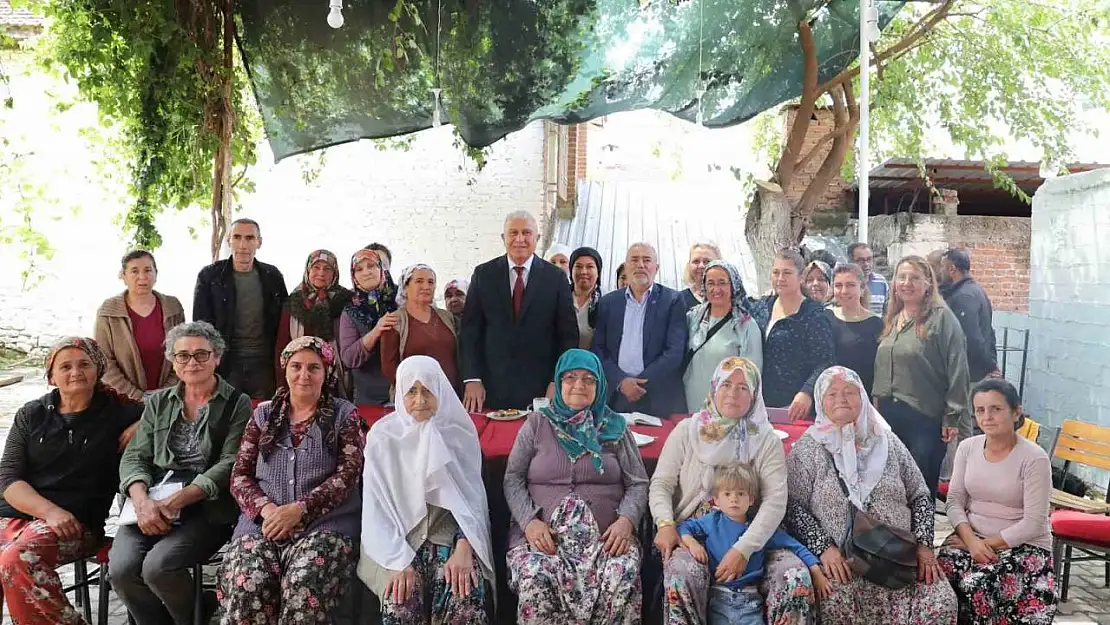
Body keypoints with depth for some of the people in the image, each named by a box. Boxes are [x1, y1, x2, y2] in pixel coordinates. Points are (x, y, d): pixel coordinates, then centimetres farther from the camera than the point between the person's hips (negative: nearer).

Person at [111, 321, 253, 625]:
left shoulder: (238, 404, 4)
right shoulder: (158, 402, 19)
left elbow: (230, 463, -6)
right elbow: (135, 457, 10)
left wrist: (178, 500, -18)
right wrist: (141, 499, -11)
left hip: (206, 508, -4)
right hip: (150, 502, 4)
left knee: (157, 567, -26)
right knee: (121, 568, -22)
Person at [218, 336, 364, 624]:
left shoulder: (344, 414, 8)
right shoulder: (264, 414, 17)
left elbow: (348, 473, -3)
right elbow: (239, 476, 11)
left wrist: (299, 509, -16)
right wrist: (266, 508, -9)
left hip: (325, 523, -2)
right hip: (262, 523, 2)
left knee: (302, 589, -32)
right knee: (245, 589, -29)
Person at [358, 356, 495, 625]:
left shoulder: (460, 431, 1)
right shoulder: (382, 435, -3)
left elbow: (472, 495, 0)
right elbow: (376, 506, -4)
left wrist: (464, 548, -15)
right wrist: (399, 561, -16)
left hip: (451, 530, 1)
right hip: (400, 535, 0)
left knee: (467, 600, -26)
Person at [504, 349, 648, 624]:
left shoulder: (616, 427, 12)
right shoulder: (537, 424, 11)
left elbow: (638, 483, 9)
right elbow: (513, 479, 7)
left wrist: (626, 520, -10)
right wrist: (529, 521, -10)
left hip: (606, 533, 1)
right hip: (543, 532, 0)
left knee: (623, 577, -30)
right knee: (534, 578, -32)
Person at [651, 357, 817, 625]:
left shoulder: (767, 440, 3)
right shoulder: (687, 430, 5)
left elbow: (775, 501, -9)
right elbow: (661, 483, 3)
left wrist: (743, 548, -23)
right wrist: (665, 524, -18)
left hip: (750, 538, 1)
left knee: (796, 576, -25)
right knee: (682, 573, -34)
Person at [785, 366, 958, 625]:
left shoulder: (887, 442, 12)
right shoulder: (807, 449, 3)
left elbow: (920, 496, 13)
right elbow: (794, 507, -3)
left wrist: (924, 545, 0)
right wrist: (823, 548, -15)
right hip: (840, 559, -3)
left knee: (940, 603, -21)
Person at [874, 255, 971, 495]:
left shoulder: (941, 318, -9)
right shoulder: (893, 320, 12)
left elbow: (957, 370, -12)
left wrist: (953, 416, -14)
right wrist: (877, 402, 16)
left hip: (926, 418, -6)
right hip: (889, 415, 6)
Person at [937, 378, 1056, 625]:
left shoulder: (1034, 458, -14)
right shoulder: (967, 447, 0)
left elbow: (1033, 524, -15)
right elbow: (955, 501, 1)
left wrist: (987, 544, -16)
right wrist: (971, 540, -16)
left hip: (1024, 545, -4)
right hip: (971, 537, 4)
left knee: (977, 586, -29)